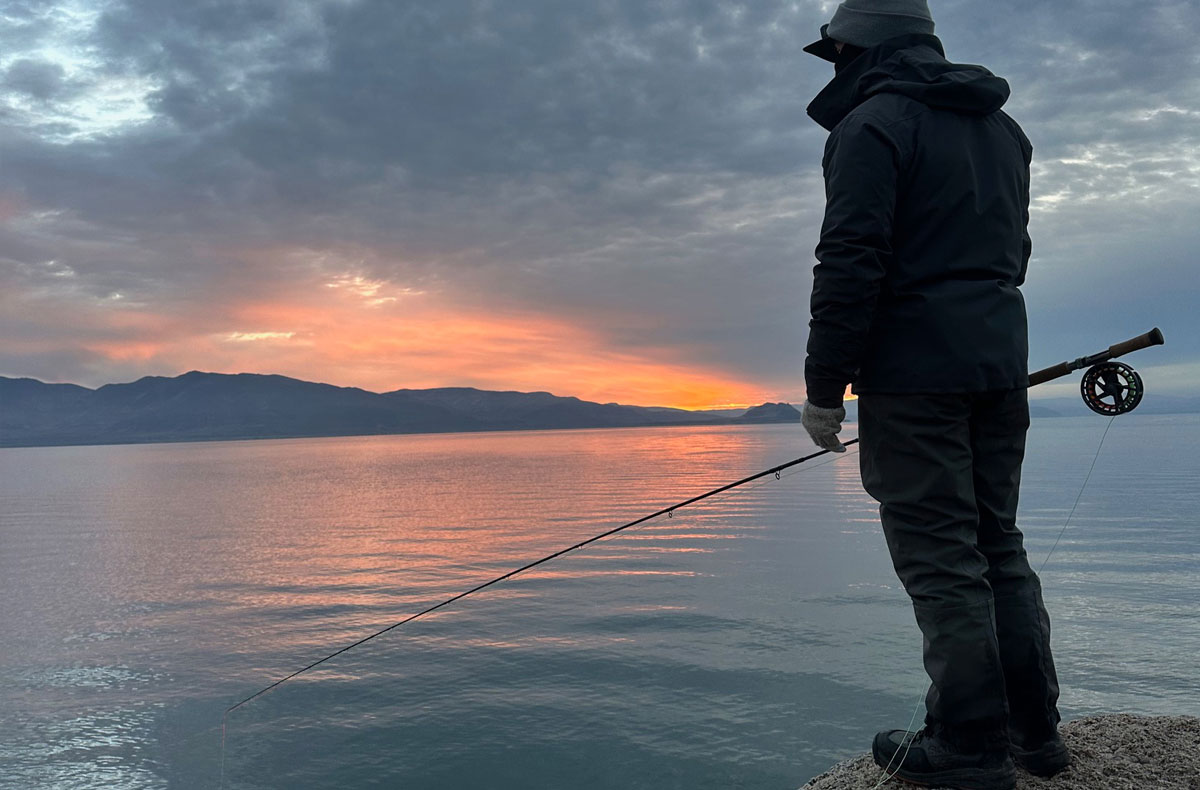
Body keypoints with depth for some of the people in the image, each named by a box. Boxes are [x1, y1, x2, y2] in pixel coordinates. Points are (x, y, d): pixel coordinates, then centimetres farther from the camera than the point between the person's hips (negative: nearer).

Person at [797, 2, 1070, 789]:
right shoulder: (1002, 127, 20)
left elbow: (851, 265, -16)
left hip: (914, 371, -8)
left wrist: (824, 387, -12)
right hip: (1001, 368, 8)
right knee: (996, 543, 13)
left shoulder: (873, 125, -7)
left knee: (941, 556, -4)